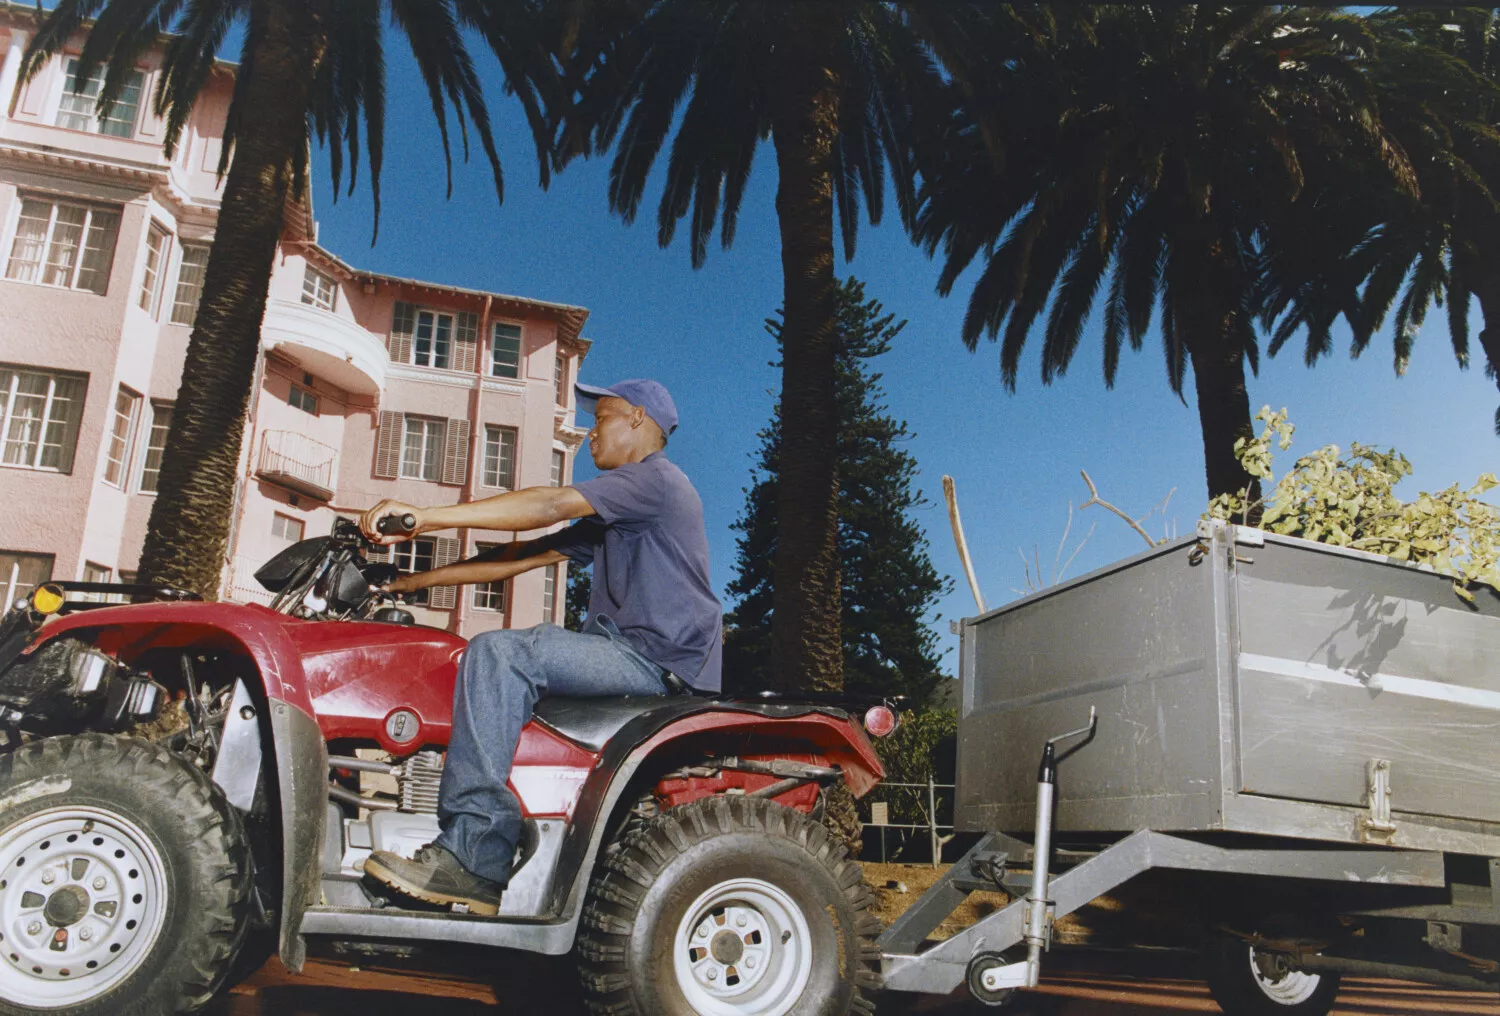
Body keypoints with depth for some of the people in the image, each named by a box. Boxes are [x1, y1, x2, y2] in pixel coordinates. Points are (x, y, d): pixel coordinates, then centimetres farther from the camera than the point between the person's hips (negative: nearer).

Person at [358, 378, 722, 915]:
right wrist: (420, 579, 15)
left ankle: (473, 856, -27)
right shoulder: (612, 515, 26)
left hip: (661, 658, -10)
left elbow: (549, 505, -18)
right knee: (497, 661, 11)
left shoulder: (656, 478, -5)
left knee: (499, 652, -23)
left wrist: (425, 516, -22)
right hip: (628, 654, 10)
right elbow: (529, 554, 21)